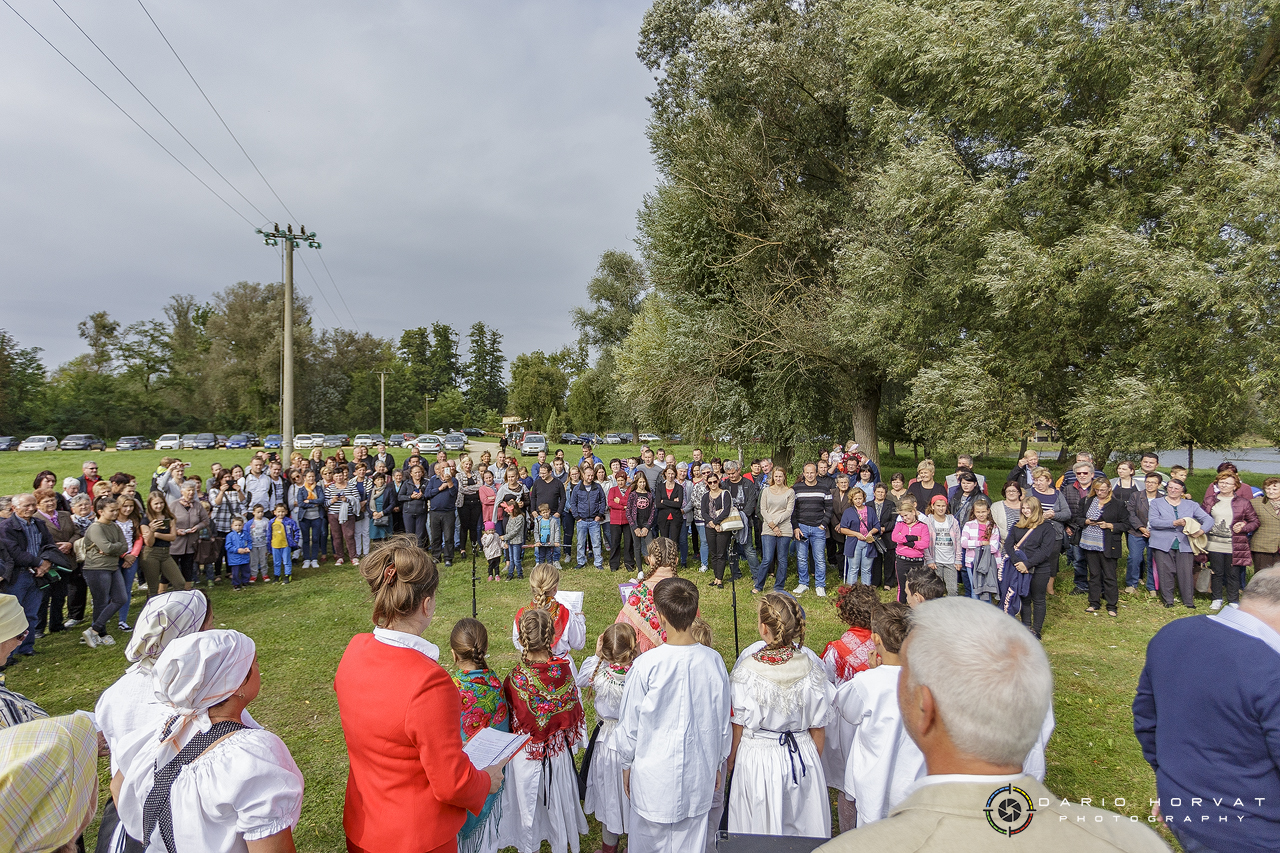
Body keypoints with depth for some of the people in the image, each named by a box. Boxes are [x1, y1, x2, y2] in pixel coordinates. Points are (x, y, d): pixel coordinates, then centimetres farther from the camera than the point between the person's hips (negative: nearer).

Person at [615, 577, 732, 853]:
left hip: (654, 776, -3)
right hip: (699, 775, 3)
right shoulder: (713, 661, -13)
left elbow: (630, 724, -9)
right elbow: (723, 722, 0)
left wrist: (627, 764, 8)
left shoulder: (646, 665, -23)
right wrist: (717, 765, 16)